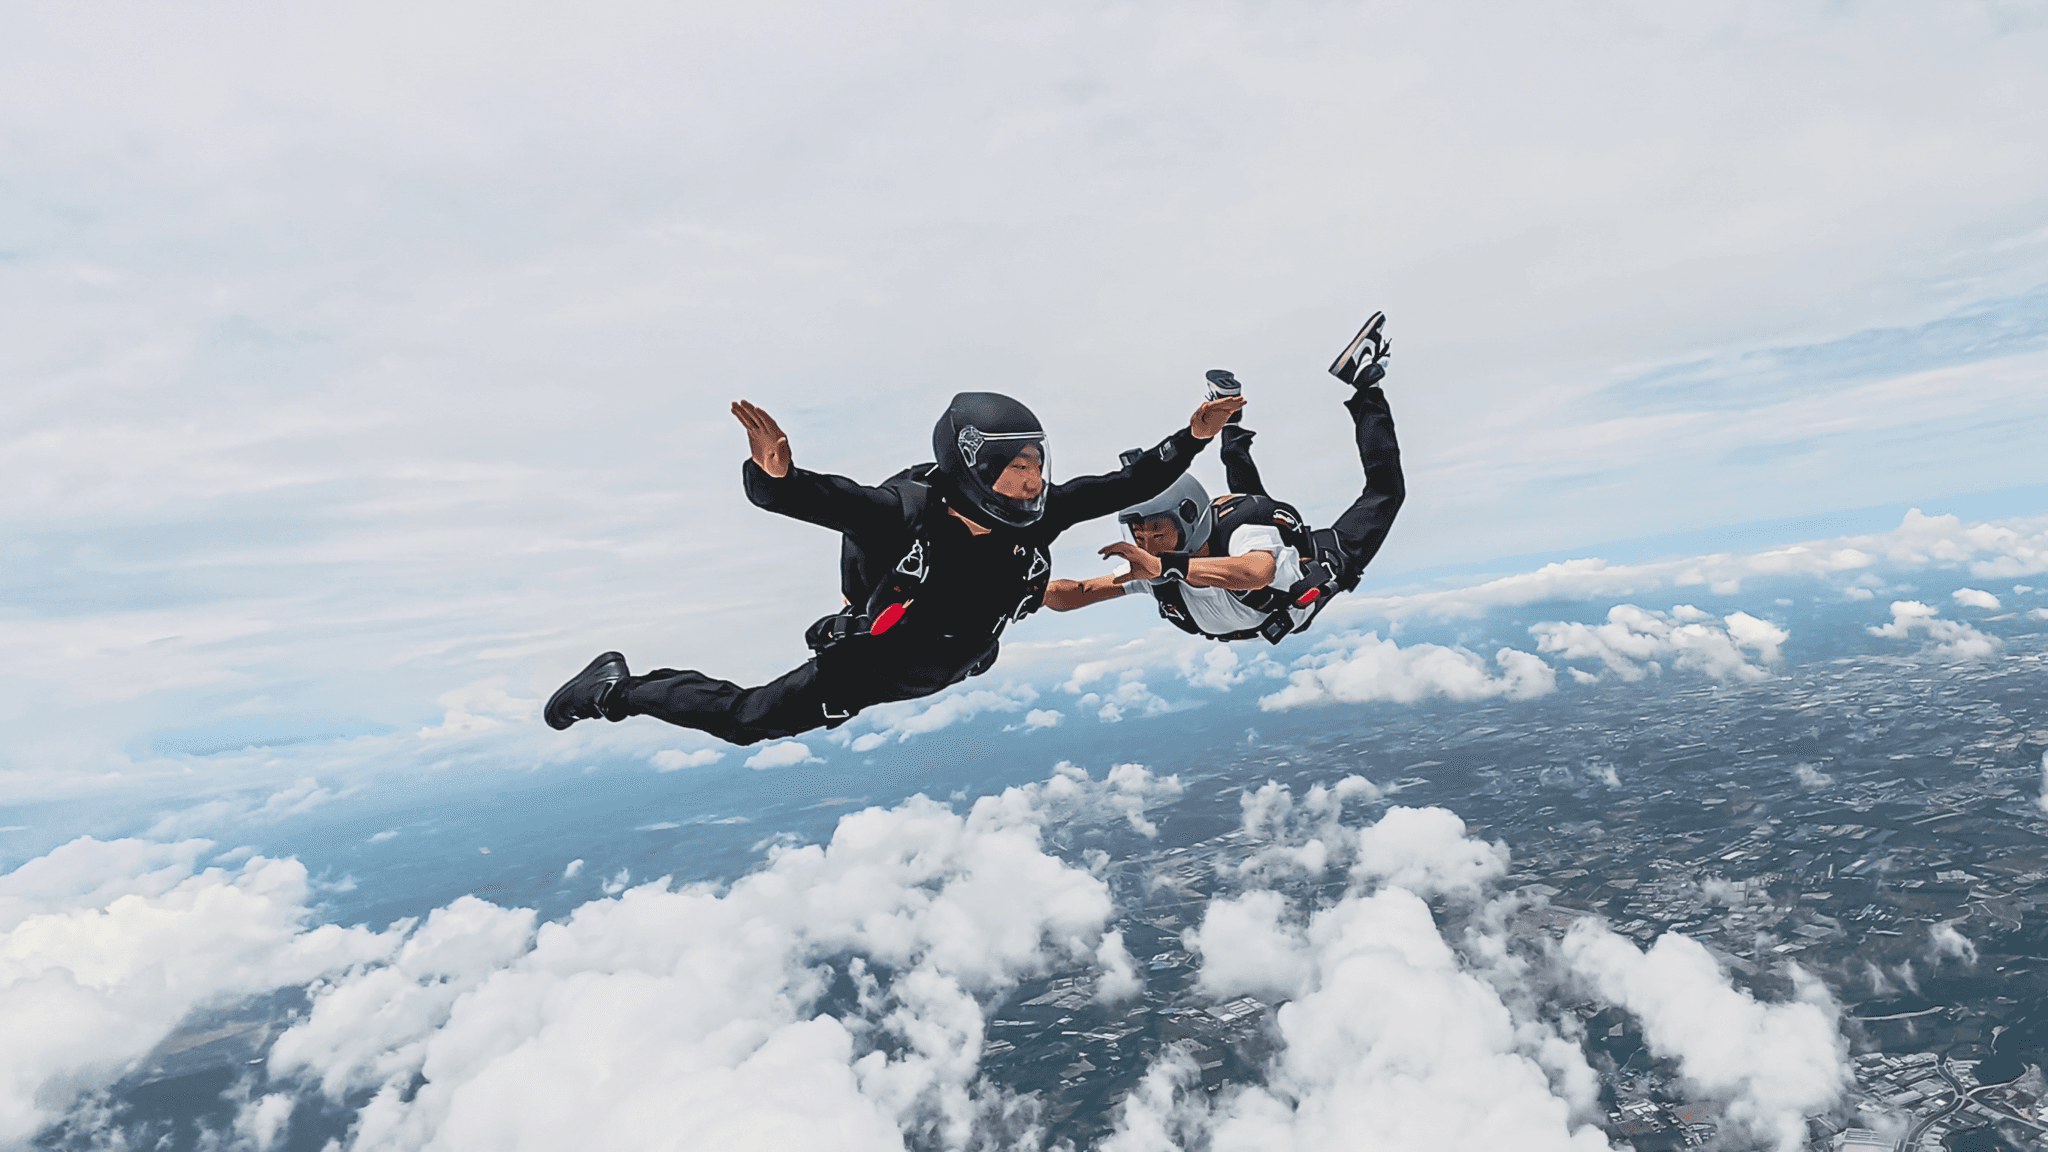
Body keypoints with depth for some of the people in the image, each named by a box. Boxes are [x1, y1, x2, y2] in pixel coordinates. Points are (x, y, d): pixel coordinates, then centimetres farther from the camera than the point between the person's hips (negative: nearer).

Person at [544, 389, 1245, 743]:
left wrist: (1191, 439, -27)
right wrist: (773, 472, -70)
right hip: (869, 669, -6)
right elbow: (801, 495, -48)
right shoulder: (906, 512, -42)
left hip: (952, 664, 6)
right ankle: (616, 687, 30)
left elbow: (1127, 485, -19)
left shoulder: (1037, 514, -29)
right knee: (745, 720, 6)